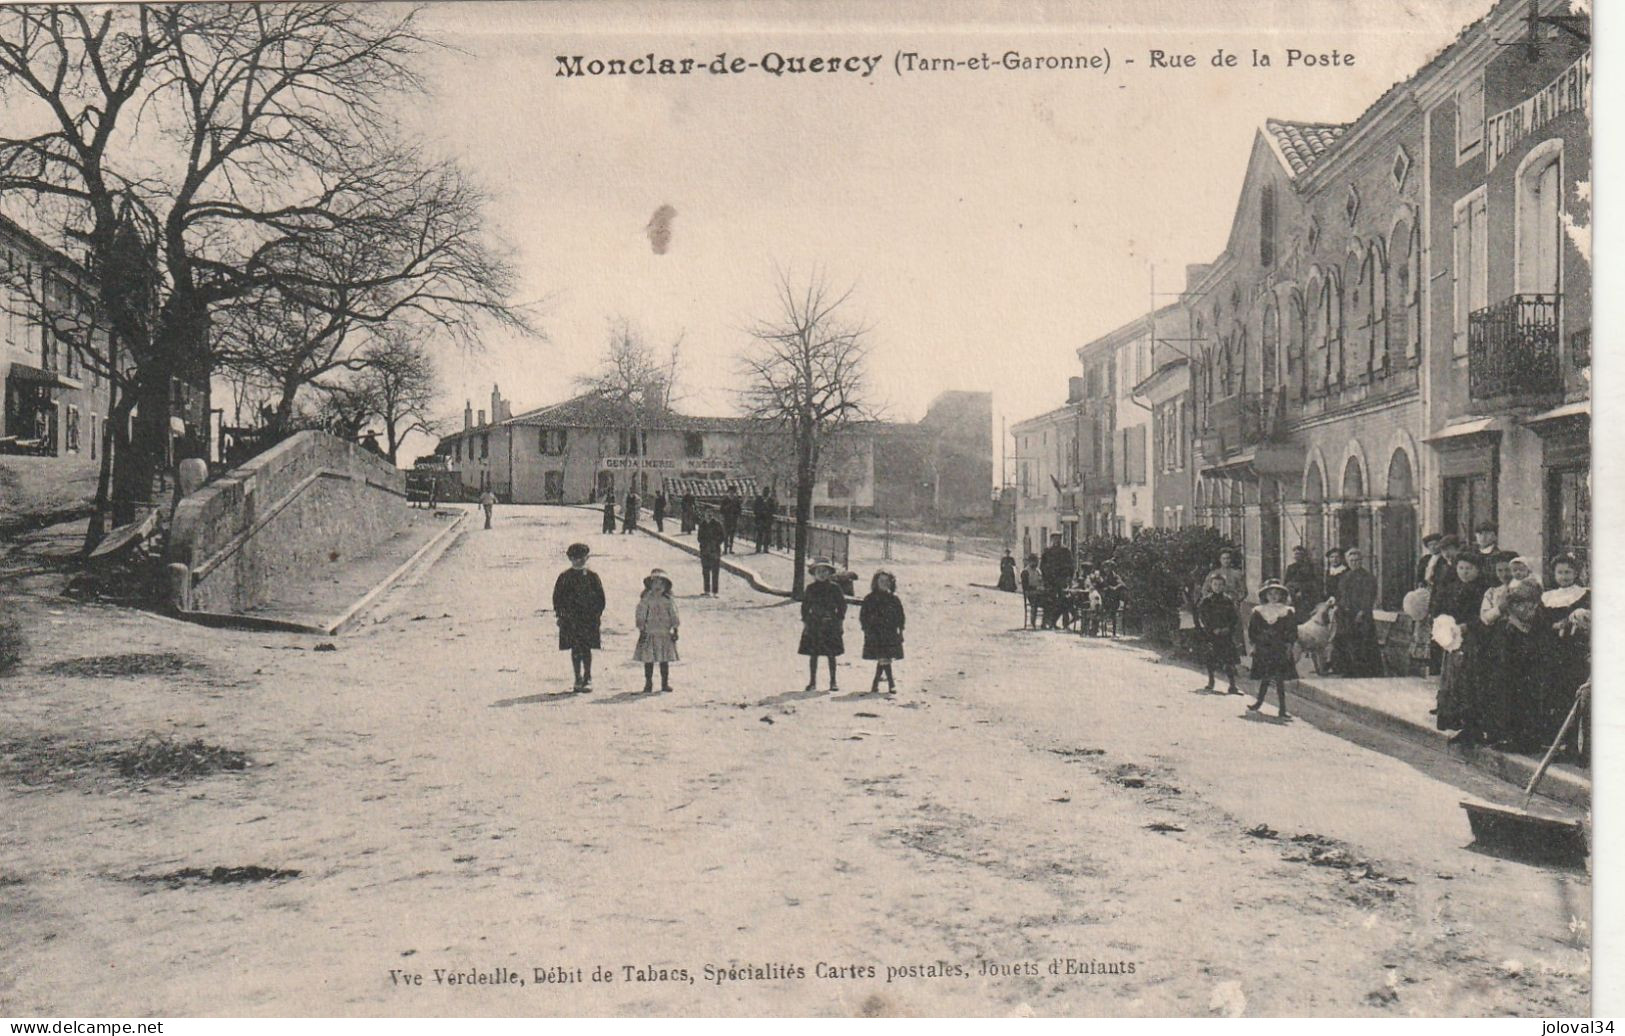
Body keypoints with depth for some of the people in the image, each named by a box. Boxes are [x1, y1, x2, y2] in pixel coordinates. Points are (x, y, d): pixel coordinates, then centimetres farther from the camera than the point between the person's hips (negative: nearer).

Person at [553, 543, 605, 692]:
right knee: (575, 649, 2)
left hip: (588, 619, -1)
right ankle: (578, 679, 10)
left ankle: (587, 679, 8)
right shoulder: (564, 577, 6)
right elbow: (557, 596, 8)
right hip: (570, 619, 1)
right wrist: (560, 614, -1)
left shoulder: (592, 576, 5)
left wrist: (597, 614, 0)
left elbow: (600, 597, 8)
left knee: (586, 649, -2)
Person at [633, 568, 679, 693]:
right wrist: (641, 630, -9)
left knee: (664, 660, 5)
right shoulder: (645, 600, -2)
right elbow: (640, 615, -3)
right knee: (648, 660, 1)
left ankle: (665, 684, 13)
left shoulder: (668, 601, 4)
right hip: (649, 634, -1)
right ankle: (648, 684, 10)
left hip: (665, 634, 2)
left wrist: (675, 631, 2)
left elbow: (674, 616, 7)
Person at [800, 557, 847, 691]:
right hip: (813, 625, 1)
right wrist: (805, 621, 2)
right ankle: (812, 682, 10)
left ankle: (833, 682, 10)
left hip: (830, 625, -1)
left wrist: (839, 620, -2)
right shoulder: (811, 589, 4)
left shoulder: (834, 588, 0)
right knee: (813, 654, 2)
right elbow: (805, 605, 9)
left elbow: (842, 605, 5)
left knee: (831, 655, 2)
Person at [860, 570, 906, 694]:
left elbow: (900, 616, 11)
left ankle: (875, 684, 16)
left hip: (890, 634, 3)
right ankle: (891, 684, -5)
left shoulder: (894, 599, 6)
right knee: (884, 659, -9)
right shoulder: (870, 599, 0)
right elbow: (863, 616, 2)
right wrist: (867, 630, -6)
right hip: (875, 634, -3)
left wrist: (900, 631, 7)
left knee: (882, 660, 5)